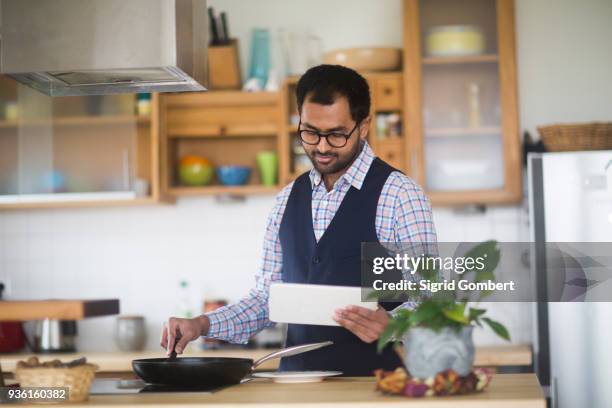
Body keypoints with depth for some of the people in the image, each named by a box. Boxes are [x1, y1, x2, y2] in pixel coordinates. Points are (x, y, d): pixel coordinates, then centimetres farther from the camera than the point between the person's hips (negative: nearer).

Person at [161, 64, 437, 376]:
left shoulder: (399, 195, -3)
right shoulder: (288, 200, 14)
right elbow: (266, 299, 16)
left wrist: (389, 323, -26)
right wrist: (203, 325, 1)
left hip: (369, 381, -4)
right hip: (295, 381, 4)